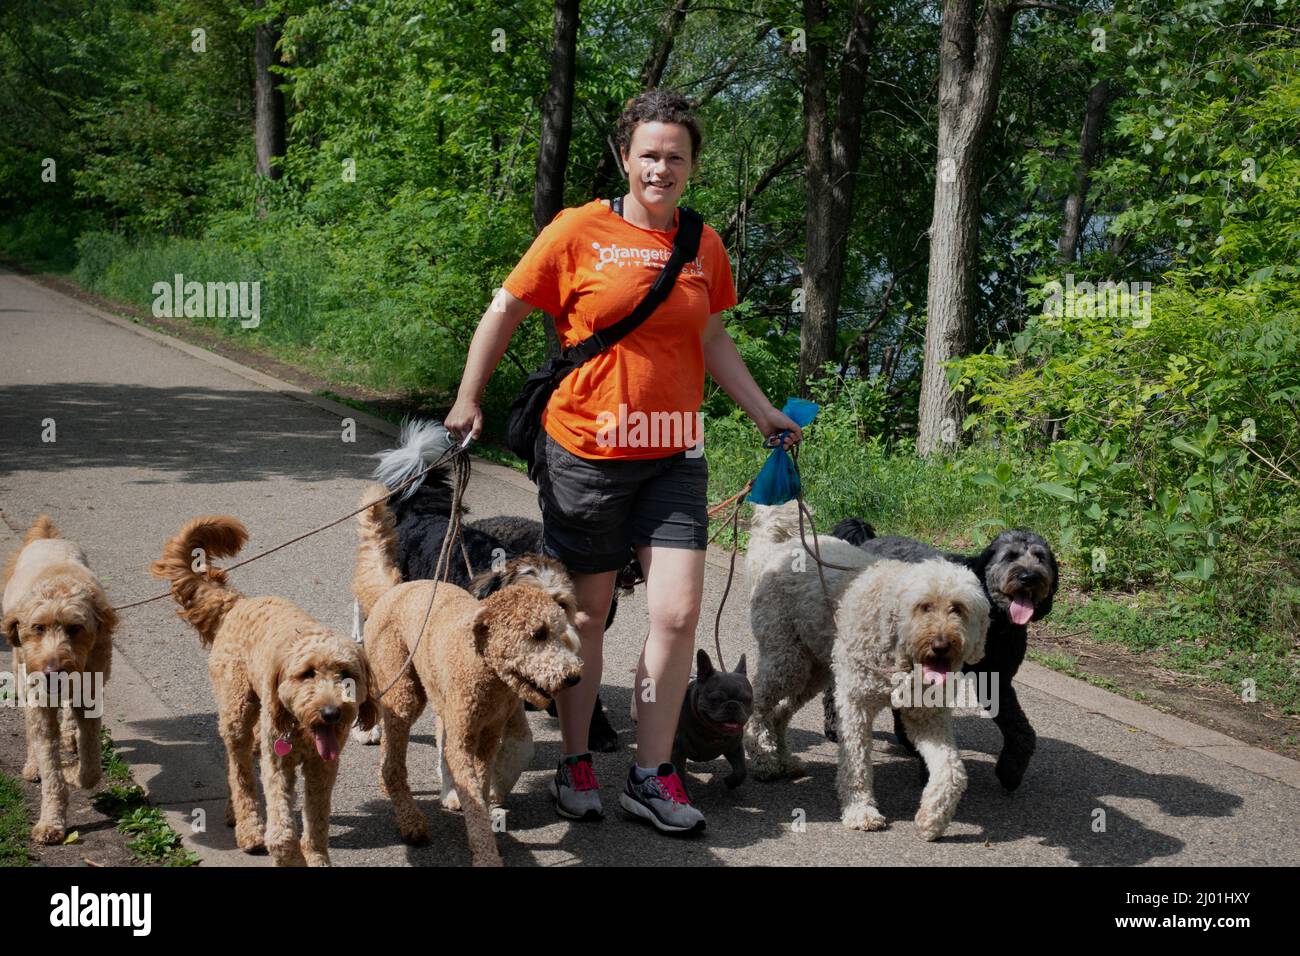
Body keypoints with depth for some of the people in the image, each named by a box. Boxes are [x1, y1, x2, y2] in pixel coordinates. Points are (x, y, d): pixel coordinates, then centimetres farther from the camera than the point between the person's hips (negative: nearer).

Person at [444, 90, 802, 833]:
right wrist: (468, 402, -1)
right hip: (585, 451, -3)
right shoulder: (581, 230, -6)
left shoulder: (704, 244, 7)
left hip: (674, 452, 3)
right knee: (587, 613, 8)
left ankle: (653, 775, 10)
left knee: (679, 612, -4)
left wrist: (764, 413, 17)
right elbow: (505, 312, 0)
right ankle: (575, 765, 25)